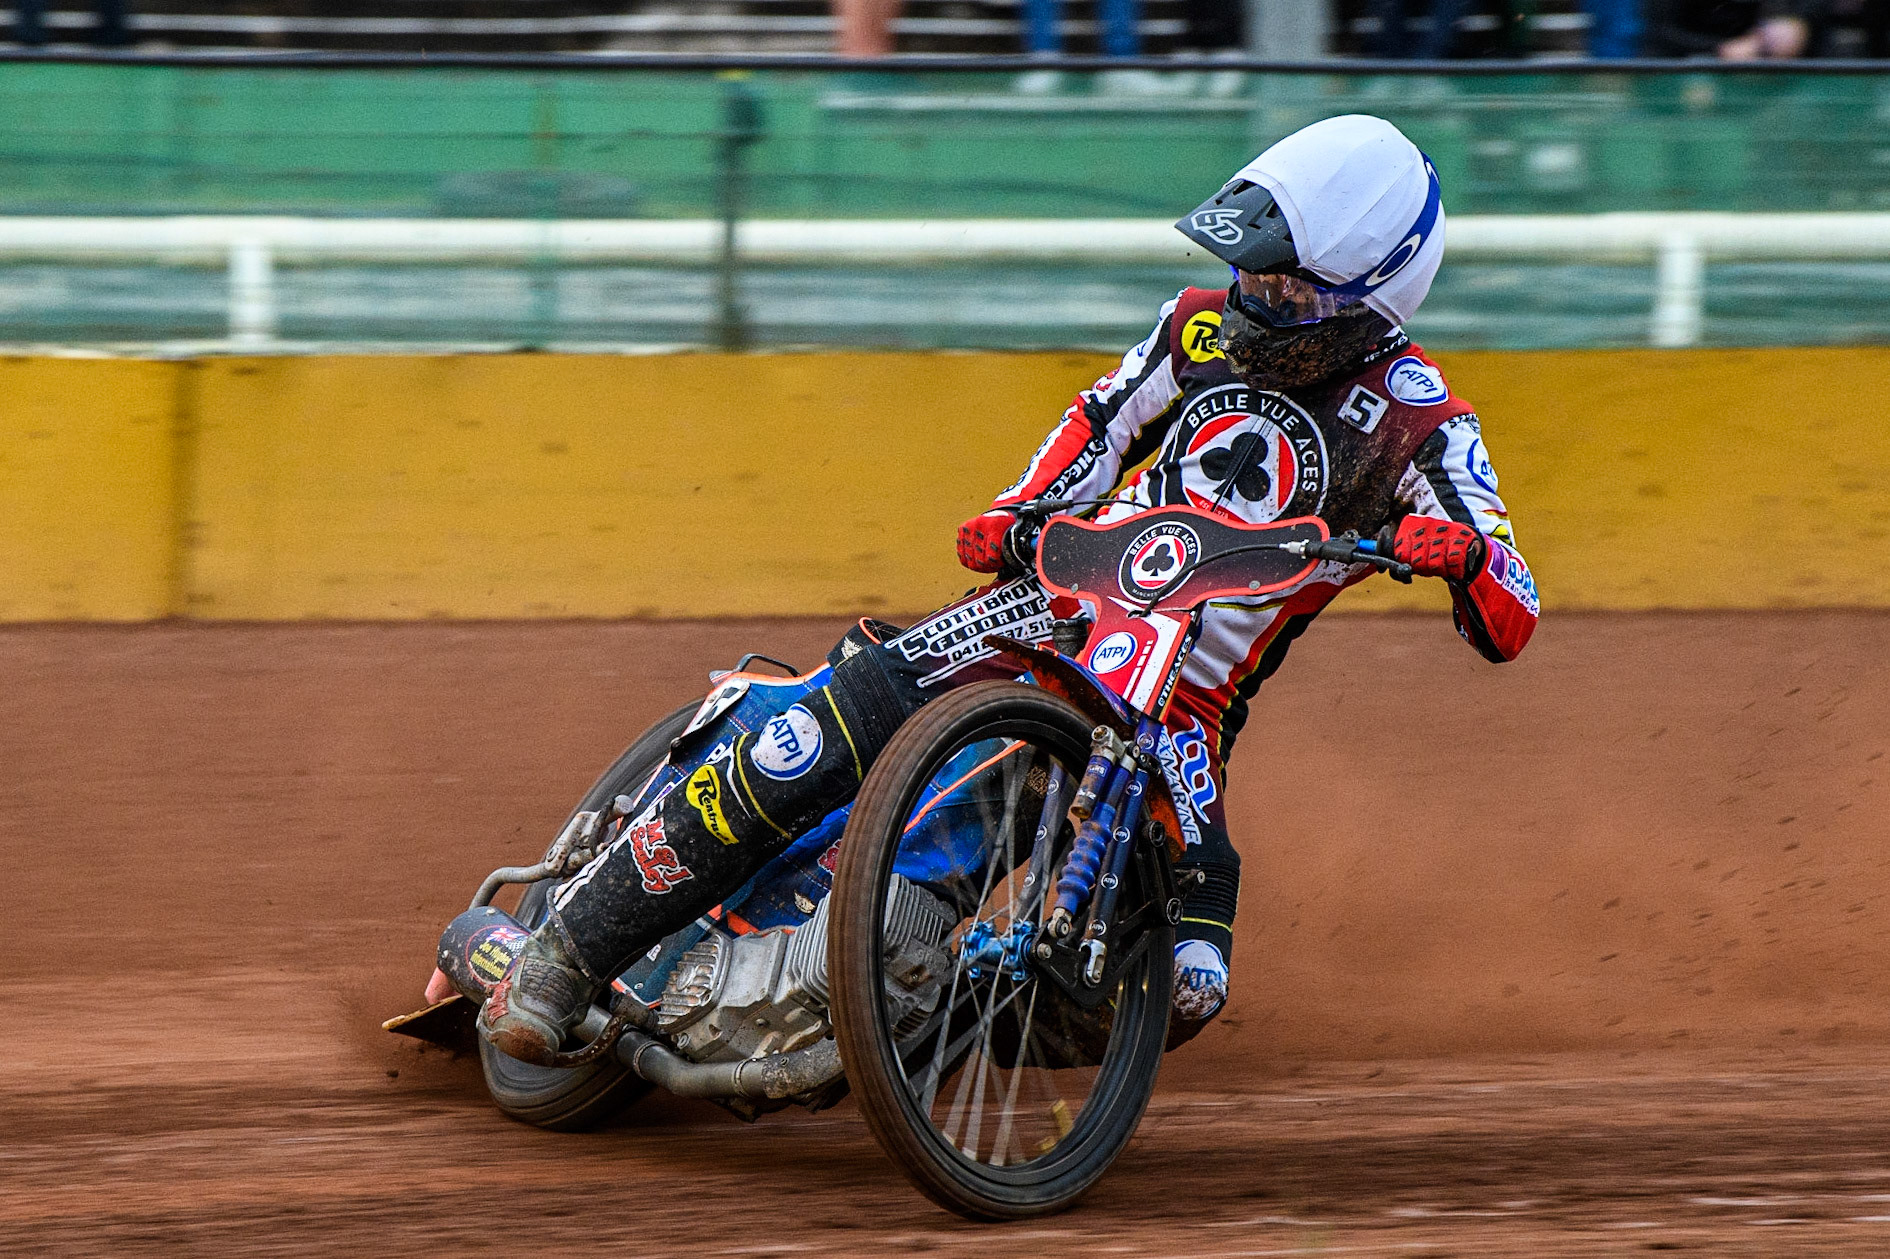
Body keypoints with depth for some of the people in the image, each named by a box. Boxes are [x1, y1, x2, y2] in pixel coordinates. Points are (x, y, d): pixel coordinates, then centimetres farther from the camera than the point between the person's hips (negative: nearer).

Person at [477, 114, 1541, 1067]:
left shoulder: (1419, 422, -10)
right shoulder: (1207, 326, 2)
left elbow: (1509, 624, -15)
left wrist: (1463, 550, -38)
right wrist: (1017, 515, 2)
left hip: (1184, 710, -2)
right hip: (1061, 601, 2)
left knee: (1185, 989, -23)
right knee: (804, 751, -22)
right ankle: (568, 953, -11)